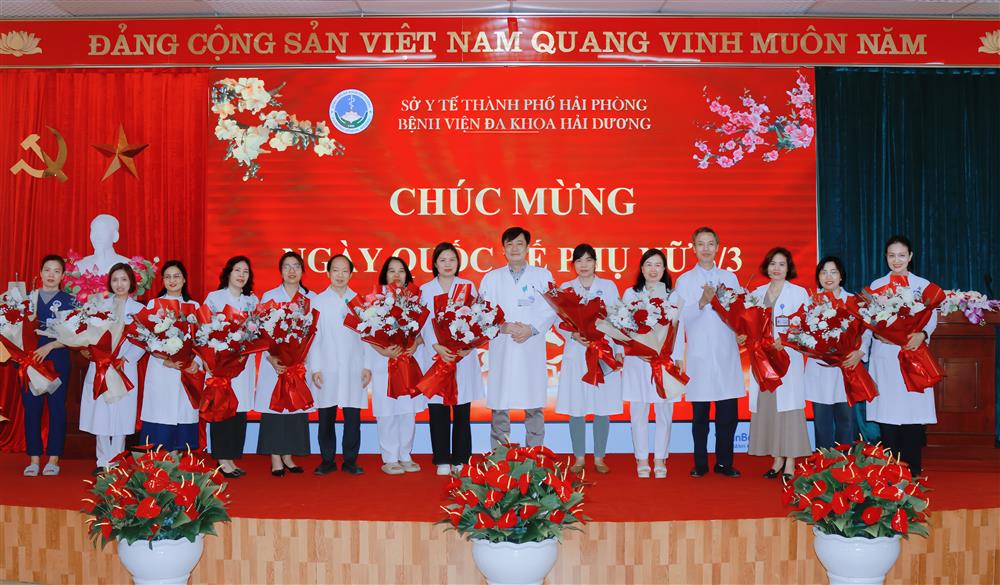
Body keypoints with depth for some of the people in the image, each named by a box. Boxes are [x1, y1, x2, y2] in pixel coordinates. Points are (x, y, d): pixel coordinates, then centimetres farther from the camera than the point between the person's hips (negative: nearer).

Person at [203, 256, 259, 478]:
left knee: (240, 411, 4)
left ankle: (231, 458, 11)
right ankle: (223, 461, 2)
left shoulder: (252, 300, 13)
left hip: (244, 362, 4)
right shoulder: (214, 297, 2)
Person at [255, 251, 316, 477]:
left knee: (297, 407, 3)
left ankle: (288, 456, 12)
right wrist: (272, 359, -14)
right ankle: (275, 460, 2)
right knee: (274, 408, -3)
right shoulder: (269, 297, 4)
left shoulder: (311, 298, 9)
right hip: (275, 362, -2)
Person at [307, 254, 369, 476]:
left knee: (353, 418, 1)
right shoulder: (318, 301, 5)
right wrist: (314, 368, -3)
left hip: (354, 370, 1)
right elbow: (313, 336, 3)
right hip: (326, 371, 0)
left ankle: (350, 461, 11)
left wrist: (368, 366, 1)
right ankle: (328, 460, 15)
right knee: (326, 418, 4)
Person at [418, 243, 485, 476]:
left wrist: (469, 345, -11)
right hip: (435, 356, 0)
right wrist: (437, 347, -14)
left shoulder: (468, 287, 10)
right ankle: (442, 460, 5)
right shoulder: (425, 290, 10)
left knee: (462, 411, 1)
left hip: (463, 355, 0)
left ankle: (460, 459, 9)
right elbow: (424, 323, 2)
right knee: (438, 410, -1)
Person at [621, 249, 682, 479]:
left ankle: (660, 459, 12)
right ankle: (642, 459, 11)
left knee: (664, 412, 2)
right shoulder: (630, 294, 7)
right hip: (637, 361, 0)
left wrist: (678, 360, -1)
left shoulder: (673, 295, 8)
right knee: (639, 412, 2)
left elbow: (678, 329, 6)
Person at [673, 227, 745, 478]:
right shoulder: (684, 280, 7)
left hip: (726, 354, 1)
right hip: (699, 355, -1)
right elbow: (683, 317, -3)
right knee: (700, 414, 3)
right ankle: (700, 464, 11)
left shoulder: (729, 277, 12)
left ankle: (724, 462, 11)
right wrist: (702, 302, -19)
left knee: (728, 414, 0)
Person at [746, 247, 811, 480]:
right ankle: (777, 459, 13)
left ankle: (790, 463, 1)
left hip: (788, 357, -4)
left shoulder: (799, 293, 3)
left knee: (789, 407, -5)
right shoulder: (757, 293, 14)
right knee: (766, 406, 3)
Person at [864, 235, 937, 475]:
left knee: (913, 412, -4)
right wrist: (877, 332, -16)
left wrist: (921, 335, -19)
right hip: (884, 355, 1)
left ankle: (912, 471, 3)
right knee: (887, 412, -2)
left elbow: (932, 318, 1)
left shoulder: (923, 285, 10)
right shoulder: (876, 285, 12)